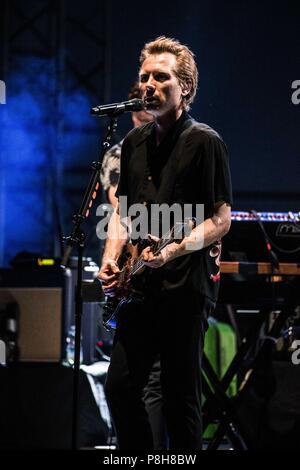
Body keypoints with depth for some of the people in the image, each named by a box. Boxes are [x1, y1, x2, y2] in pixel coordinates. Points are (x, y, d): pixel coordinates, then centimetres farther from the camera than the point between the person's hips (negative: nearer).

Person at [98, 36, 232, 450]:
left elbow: (221, 219, -8)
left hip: (185, 285, -6)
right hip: (141, 283, 6)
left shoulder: (205, 142, -6)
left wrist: (174, 250, -22)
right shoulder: (134, 143, 15)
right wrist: (111, 260, 4)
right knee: (120, 385, 2)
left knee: (180, 396, -3)